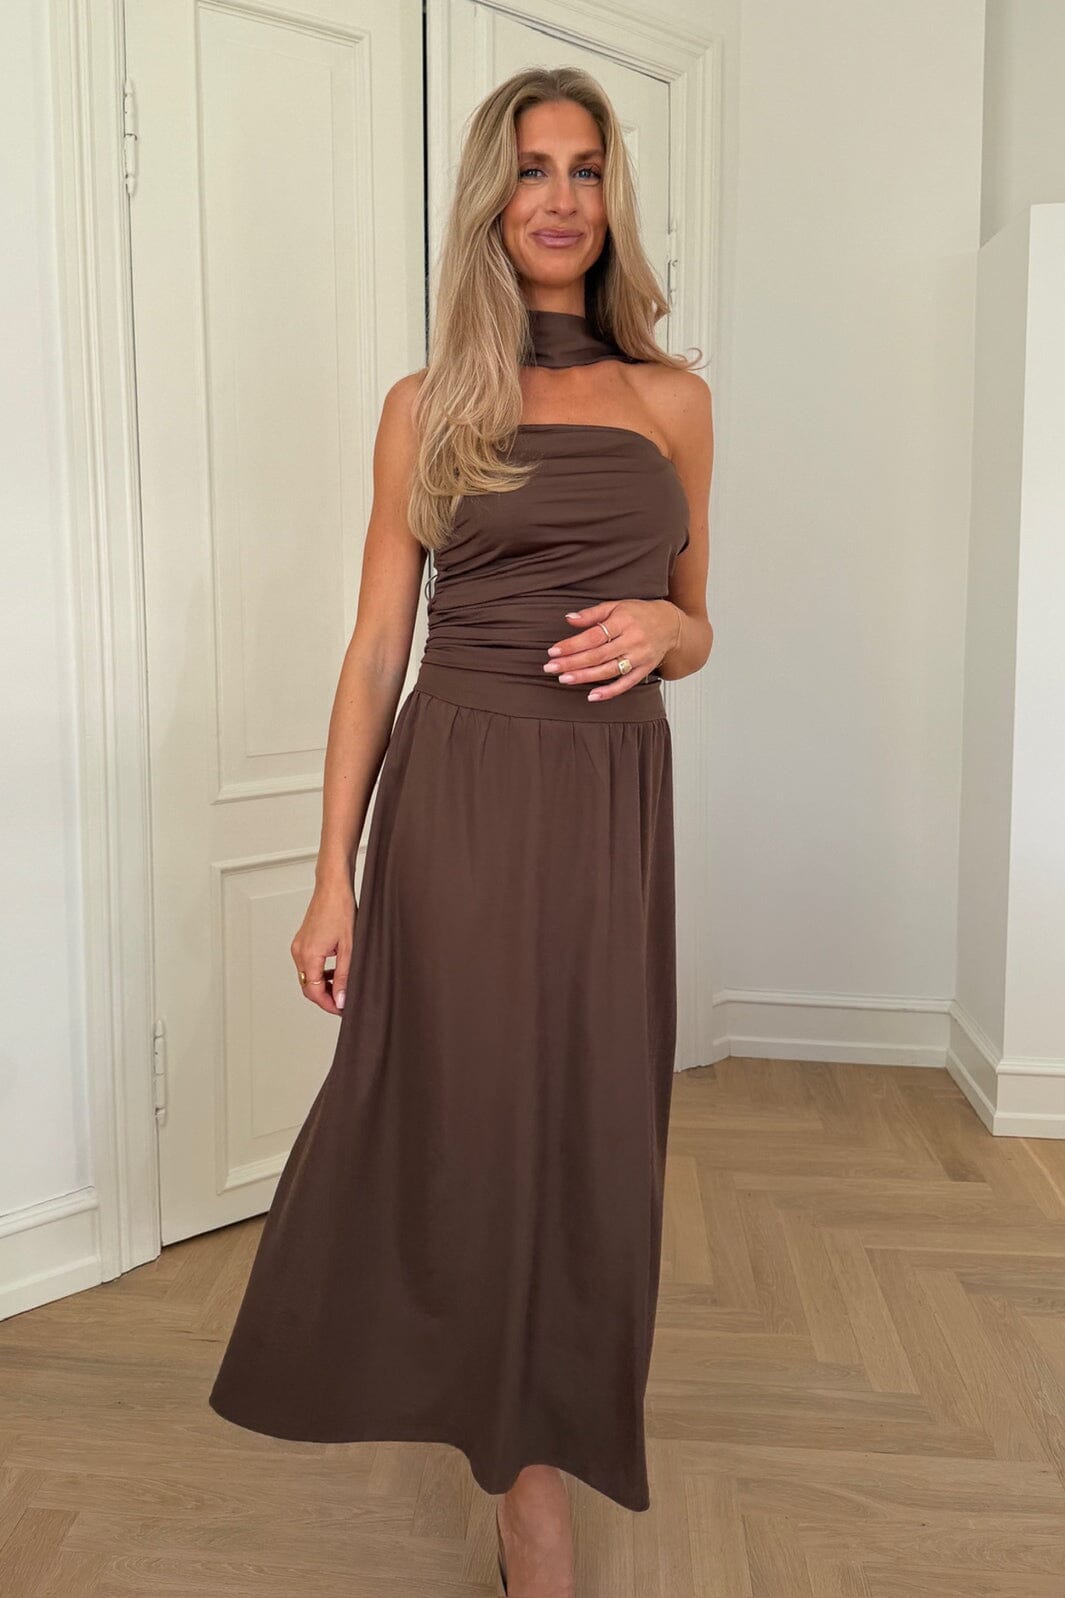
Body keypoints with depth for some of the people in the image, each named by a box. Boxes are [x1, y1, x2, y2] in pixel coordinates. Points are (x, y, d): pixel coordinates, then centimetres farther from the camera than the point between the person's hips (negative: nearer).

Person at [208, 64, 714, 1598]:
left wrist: (662, 627, -8)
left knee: (592, 1133, 7)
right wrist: (334, 874, -3)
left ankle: (533, 1425, 36)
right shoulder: (430, 405, 6)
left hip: (613, 801, 2)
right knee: (480, 1120, 3)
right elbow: (376, 646, 3)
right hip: (458, 793, -2)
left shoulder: (672, 398, 11)